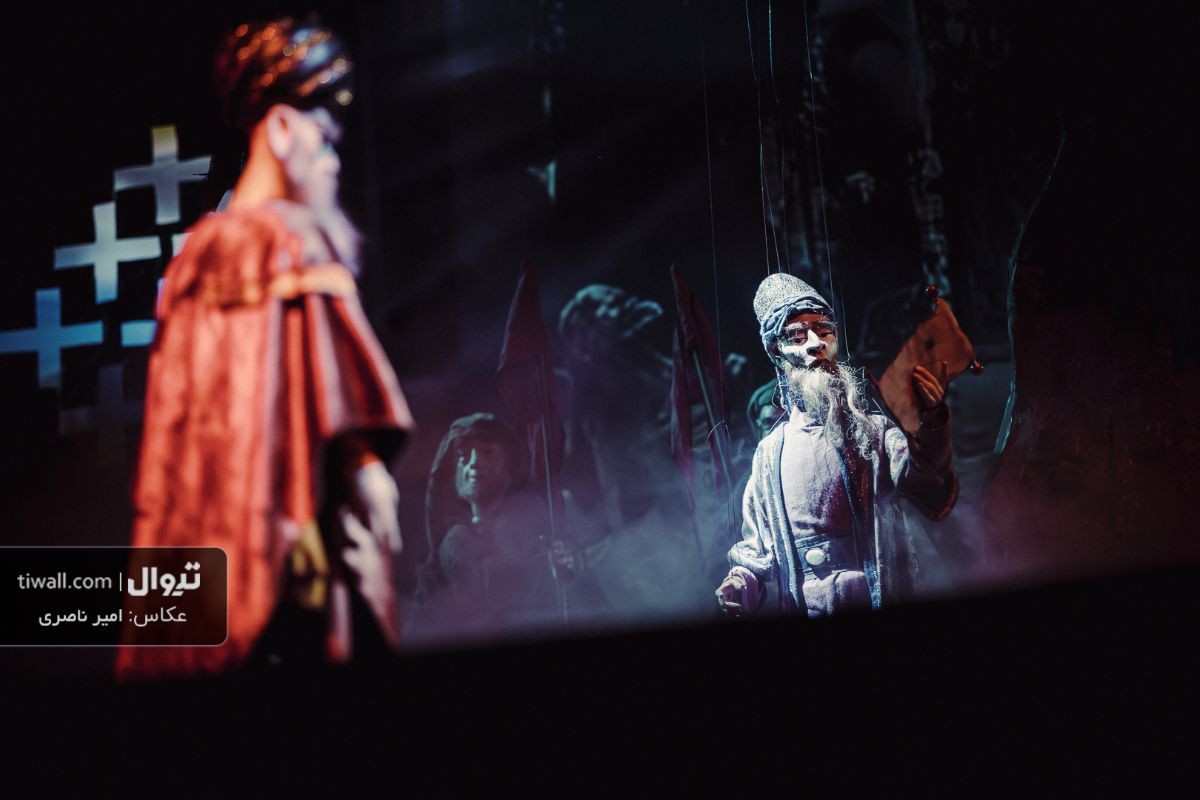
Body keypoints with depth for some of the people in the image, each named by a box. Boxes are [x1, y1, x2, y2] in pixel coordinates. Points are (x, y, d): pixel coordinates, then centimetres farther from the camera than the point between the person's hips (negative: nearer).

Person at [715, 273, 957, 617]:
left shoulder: (875, 432, 6)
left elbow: (935, 501, -12)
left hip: (884, 613, -2)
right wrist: (743, 583, 2)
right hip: (801, 614, 2)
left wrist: (931, 424, -29)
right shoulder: (770, 452, 16)